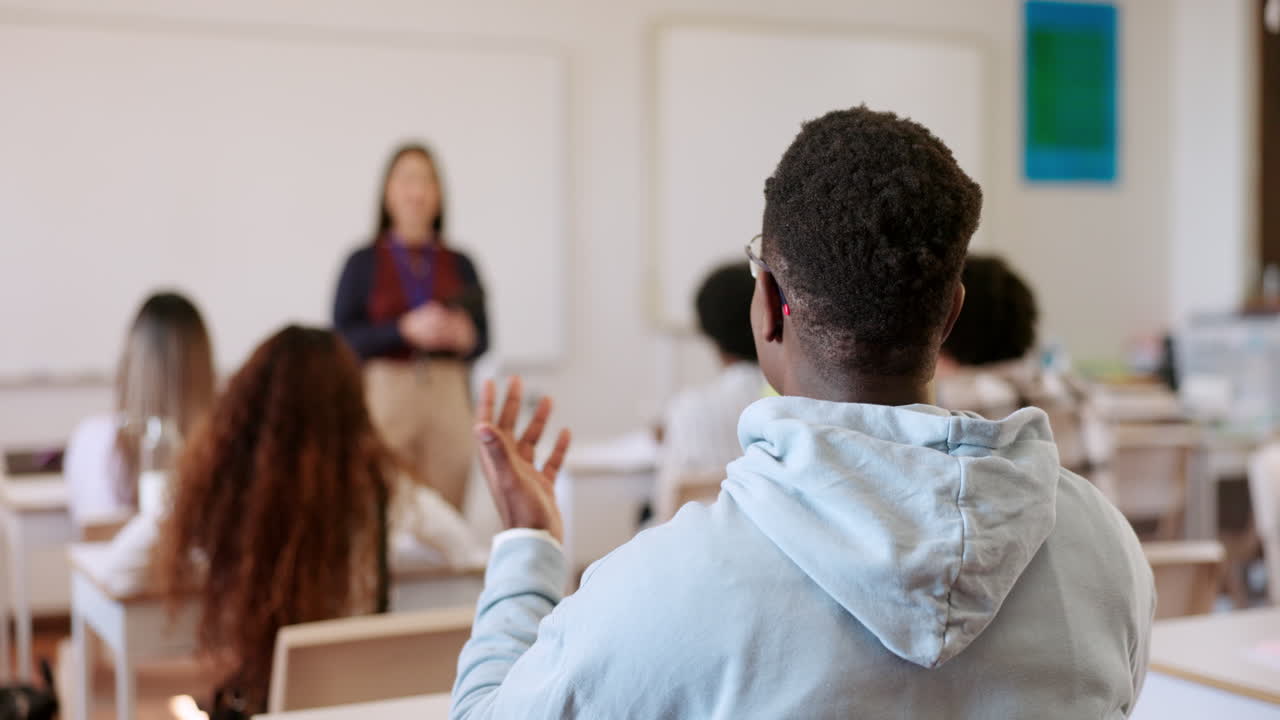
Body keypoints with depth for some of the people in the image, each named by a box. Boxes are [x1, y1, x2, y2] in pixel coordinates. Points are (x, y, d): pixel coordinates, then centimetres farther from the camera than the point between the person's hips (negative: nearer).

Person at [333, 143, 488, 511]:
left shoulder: (460, 265, 10)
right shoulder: (363, 262, 4)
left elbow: (483, 338, 13)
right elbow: (342, 338, -3)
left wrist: (465, 337, -10)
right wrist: (406, 329, -15)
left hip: (449, 398, 2)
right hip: (384, 394, -2)